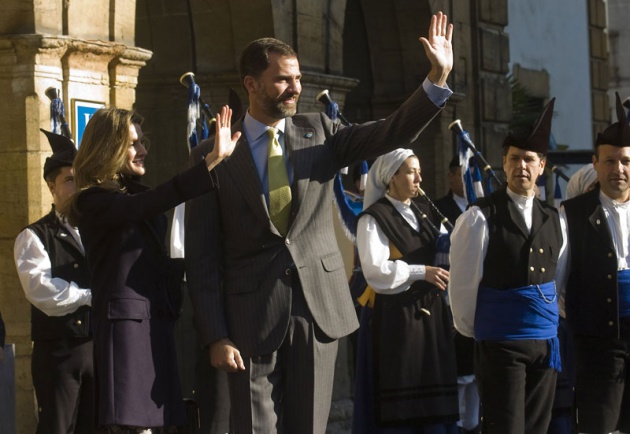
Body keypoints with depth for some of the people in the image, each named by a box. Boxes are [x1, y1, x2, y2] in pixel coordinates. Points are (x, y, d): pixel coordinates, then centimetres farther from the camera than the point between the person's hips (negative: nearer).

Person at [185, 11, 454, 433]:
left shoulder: (319, 133, 8)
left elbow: (394, 133, -3)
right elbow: (201, 255, -3)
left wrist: (438, 78, -17)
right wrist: (216, 336, -9)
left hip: (319, 307, 3)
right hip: (253, 317, -3)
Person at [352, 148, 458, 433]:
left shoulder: (426, 214, 15)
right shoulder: (373, 219, -5)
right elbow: (374, 268, -16)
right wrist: (421, 272, -19)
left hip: (430, 312, 6)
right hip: (394, 313, -6)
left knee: (434, 390, 2)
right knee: (398, 395, -4)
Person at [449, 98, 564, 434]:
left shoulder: (552, 219, 10)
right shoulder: (481, 217, -8)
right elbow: (462, 281, -5)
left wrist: (550, 323, 14)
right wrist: (471, 330, 3)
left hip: (545, 342, 6)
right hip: (500, 343, -5)